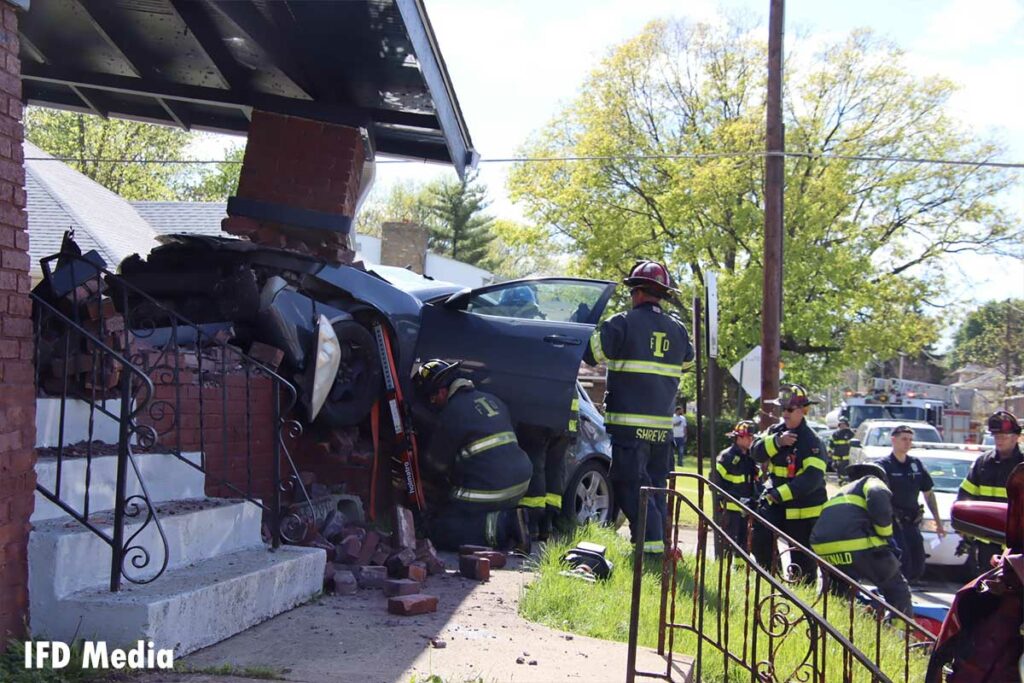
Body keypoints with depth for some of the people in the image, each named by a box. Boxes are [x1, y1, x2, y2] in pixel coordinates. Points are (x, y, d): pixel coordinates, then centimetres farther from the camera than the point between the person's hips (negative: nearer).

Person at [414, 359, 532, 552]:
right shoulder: (491, 400, 16)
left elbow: (437, 463, 2)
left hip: (488, 490, -8)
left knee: (439, 530, 1)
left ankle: (498, 527, -15)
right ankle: (508, 519, 3)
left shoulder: (452, 413, -9)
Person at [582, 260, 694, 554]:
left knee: (631, 485, -5)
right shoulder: (677, 329, 11)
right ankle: (656, 541, 15)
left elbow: (591, 354, -8)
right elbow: (687, 361, 27)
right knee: (655, 484, 14)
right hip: (663, 425, 6)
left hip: (629, 423, -6)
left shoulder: (623, 323, -8)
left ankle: (650, 542, -14)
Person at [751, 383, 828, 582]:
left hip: (803, 510, -6)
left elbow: (813, 477, -27)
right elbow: (756, 452, -6)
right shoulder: (776, 430, 5)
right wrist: (777, 441, -24)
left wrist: (780, 494, -31)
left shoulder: (811, 440, -17)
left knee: (803, 559, 1)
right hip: (776, 505, 6)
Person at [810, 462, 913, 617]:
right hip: (857, 545, -6)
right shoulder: (872, 481, 18)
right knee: (897, 589, 14)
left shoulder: (842, 492, 38)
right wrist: (886, 535, 1)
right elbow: (878, 497, -8)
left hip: (822, 547, 6)